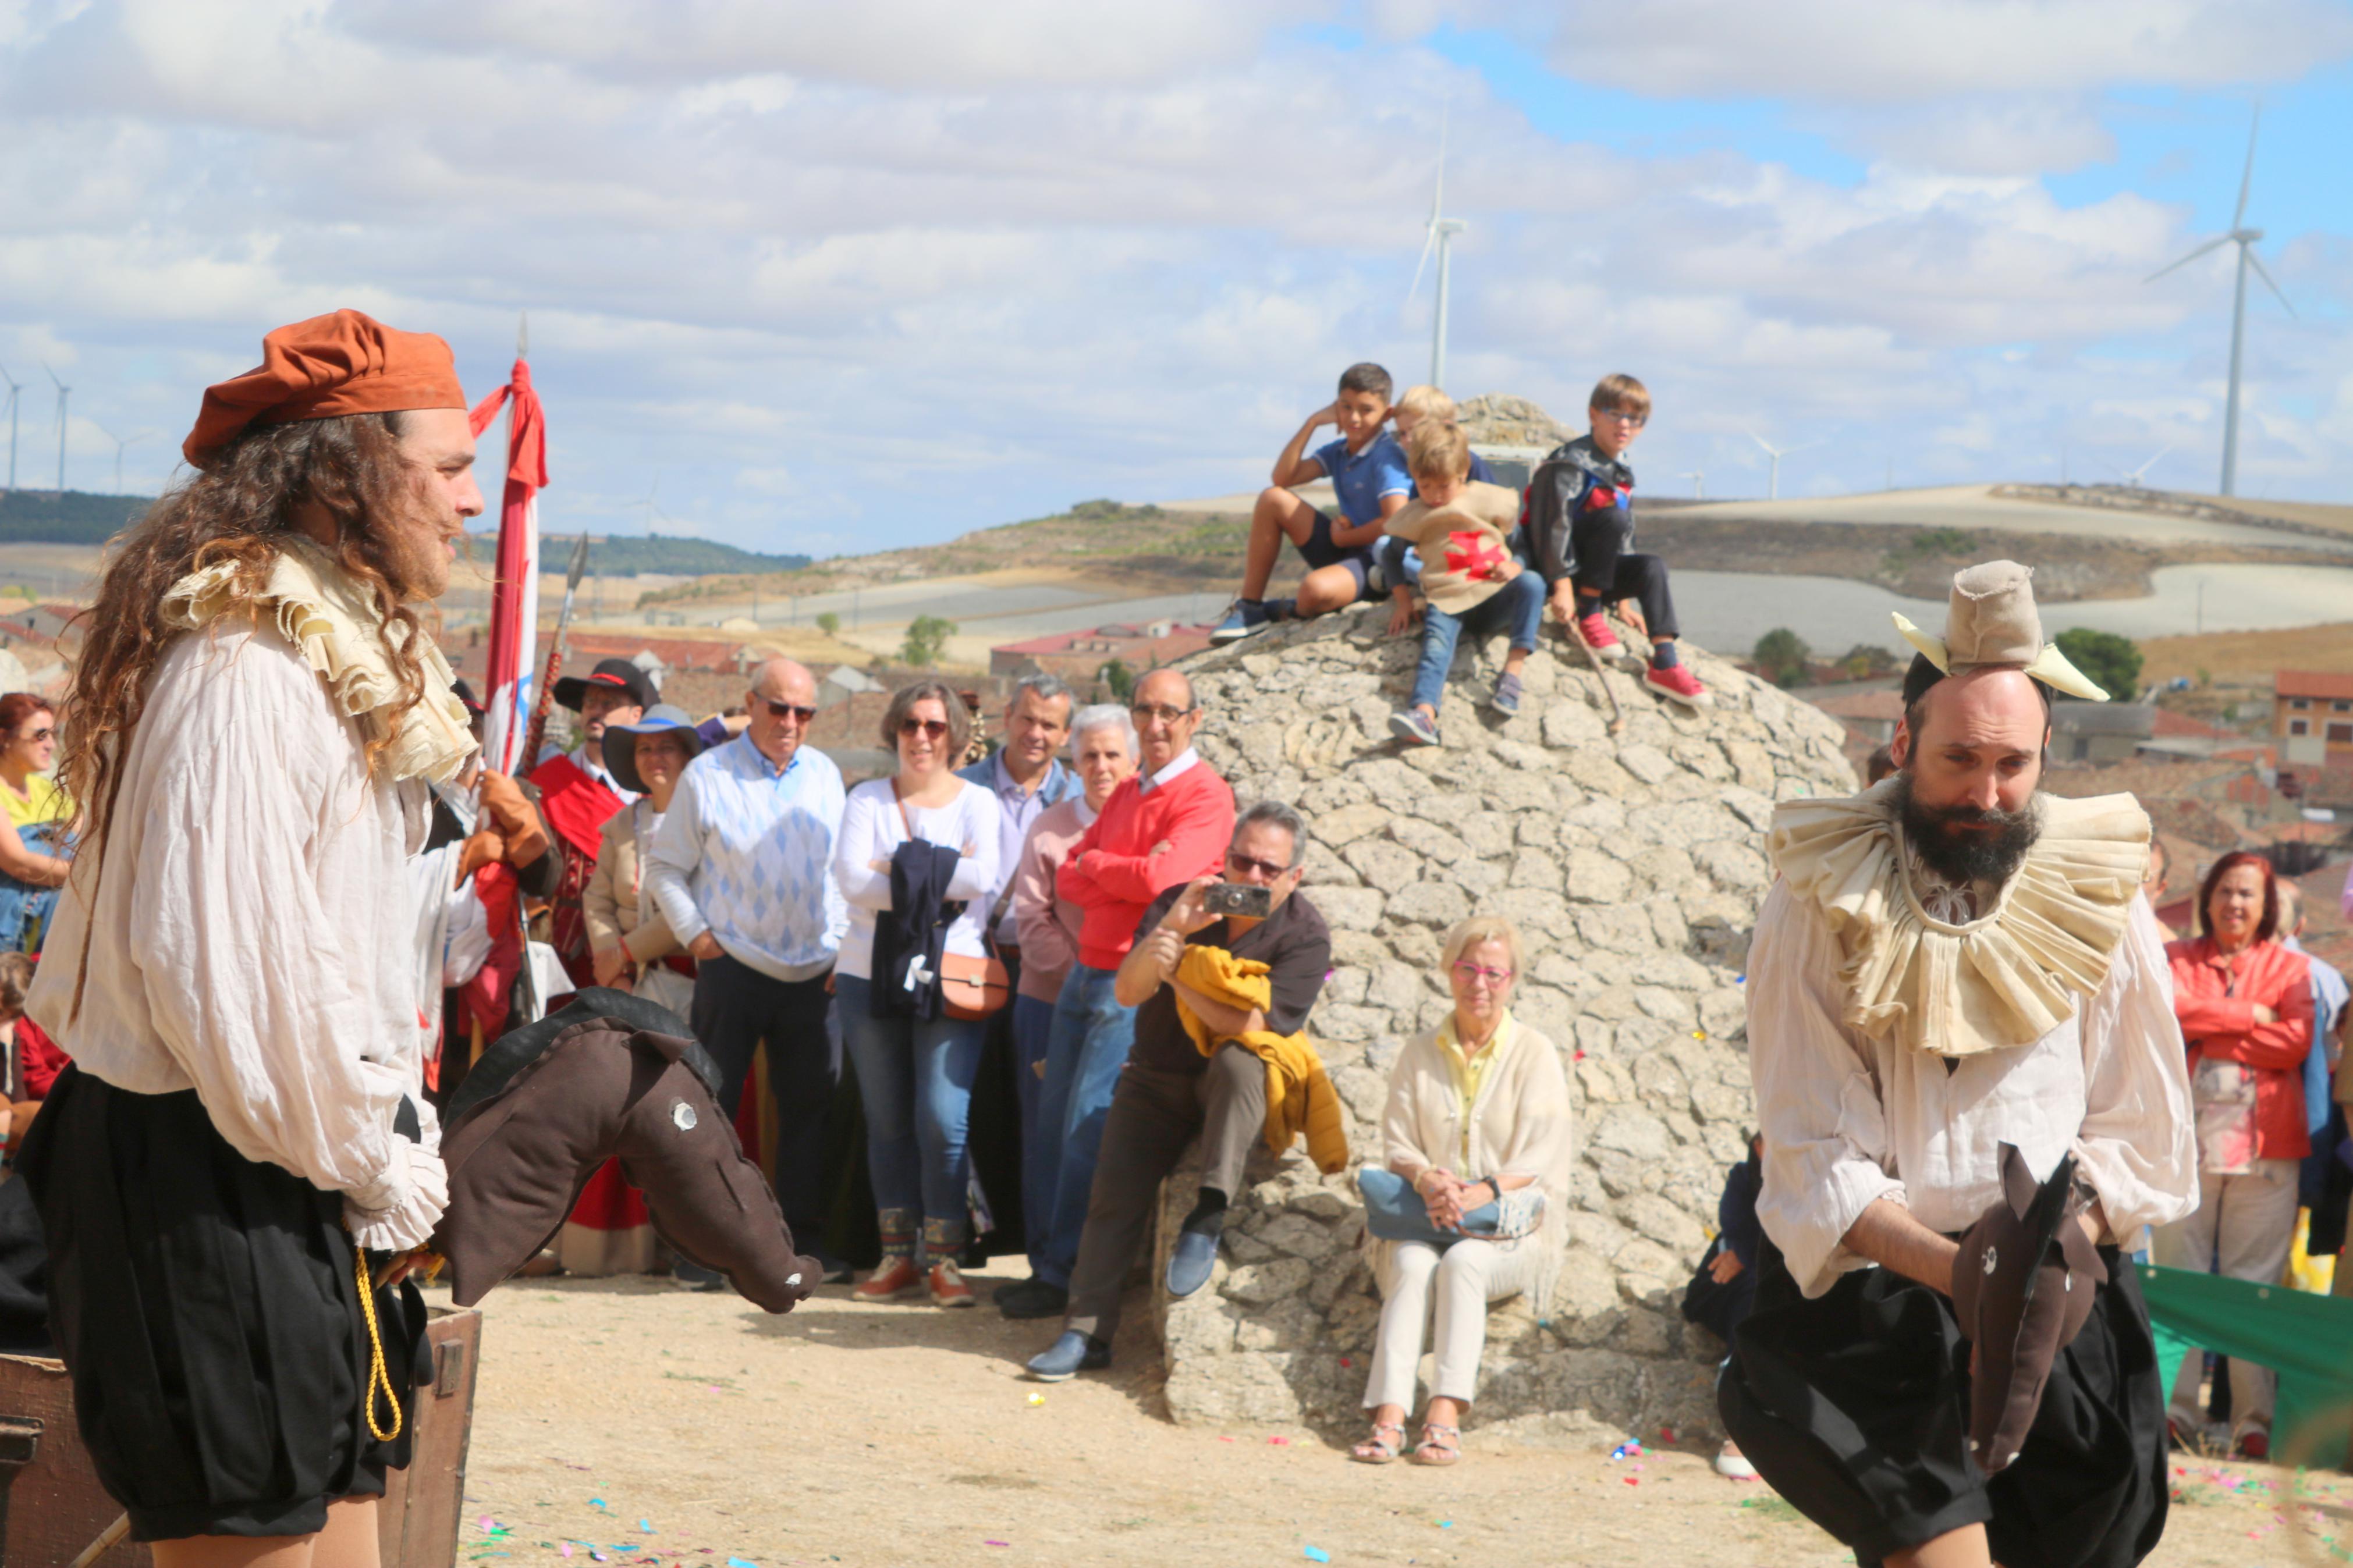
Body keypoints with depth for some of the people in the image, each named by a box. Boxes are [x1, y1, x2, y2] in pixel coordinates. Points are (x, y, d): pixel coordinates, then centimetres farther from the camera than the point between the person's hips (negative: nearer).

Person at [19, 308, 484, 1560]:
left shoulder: (339, 652, 16)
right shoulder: (247, 668, -18)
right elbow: (218, 962, -24)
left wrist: (387, 1150, 10)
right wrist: (372, 1171, -13)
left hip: (301, 1188, 10)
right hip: (213, 1204, -10)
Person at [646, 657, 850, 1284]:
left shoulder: (824, 775, 10)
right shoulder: (706, 776, -2)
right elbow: (664, 867, 2)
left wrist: (843, 943, 8)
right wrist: (694, 933, -6)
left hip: (814, 973, 4)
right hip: (733, 968, -4)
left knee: (811, 1104, 5)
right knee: (711, 1104, -2)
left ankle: (804, 1234, 13)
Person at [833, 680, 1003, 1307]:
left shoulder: (977, 803, 6)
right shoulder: (867, 800, 8)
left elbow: (981, 876, -13)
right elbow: (851, 879, -8)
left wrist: (897, 868, -10)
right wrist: (941, 876, -10)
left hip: (950, 977, -2)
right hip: (871, 975, 2)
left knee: (943, 1120, -10)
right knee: (886, 1122, 6)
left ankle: (944, 1259, -2)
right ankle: (896, 1256, 13)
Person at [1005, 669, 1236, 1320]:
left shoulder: (1204, 796, -10)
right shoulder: (1126, 792, 16)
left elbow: (1159, 877, -23)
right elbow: (1068, 880, 8)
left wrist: (1094, 863, -5)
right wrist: (1126, 876, -11)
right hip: (1087, 970, 8)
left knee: (1088, 1130, -7)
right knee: (1054, 1123, 9)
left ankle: (1065, 1276, 0)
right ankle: (1050, 1261, 17)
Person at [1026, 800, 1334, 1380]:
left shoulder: (1305, 936, -11)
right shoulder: (1182, 902, -1)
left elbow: (1252, 1026, -21)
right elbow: (1127, 991, -10)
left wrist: (1178, 973, -24)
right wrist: (1169, 931, -26)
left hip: (1245, 1088, -3)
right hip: (1158, 1077, 3)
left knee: (1237, 1062, -37)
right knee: (1116, 1191, -14)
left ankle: (1207, 1220, -32)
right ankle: (1086, 1332, -10)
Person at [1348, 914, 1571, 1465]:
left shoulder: (1534, 1054, 5)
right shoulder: (1420, 1056, 15)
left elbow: (1540, 1161, -4)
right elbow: (1399, 1145, 10)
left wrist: (1481, 1193, -22)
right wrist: (1427, 1180, -15)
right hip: (1424, 1219, 2)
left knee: (1464, 1261, -33)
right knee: (1414, 1265, -30)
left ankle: (1445, 1415, -42)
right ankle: (1389, 1416, -43)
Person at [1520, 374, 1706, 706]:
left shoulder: (1621, 473, 15)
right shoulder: (1569, 464, -13)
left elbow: (1625, 540, 21)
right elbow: (1555, 523, -20)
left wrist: (1624, 599, 19)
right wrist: (1562, 587, -26)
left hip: (1595, 573, 8)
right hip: (1555, 569, -8)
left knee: (1653, 568, -18)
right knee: (1613, 516, -28)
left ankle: (1664, 663, -24)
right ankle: (1588, 615, -20)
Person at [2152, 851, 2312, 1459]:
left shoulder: (2289, 967, 12)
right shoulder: (2178, 958, 14)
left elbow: (2294, 1043, -3)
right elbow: (2171, 1006, -7)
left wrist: (2208, 1031, -2)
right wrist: (2250, 1016, -7)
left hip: (2263, 1145, -1)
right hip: (2187, 1136, 1)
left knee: (2255, 1284, -3)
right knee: (2178, 1276, -2)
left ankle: (2255, 1421, -1)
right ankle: (2177, 1408, 2)